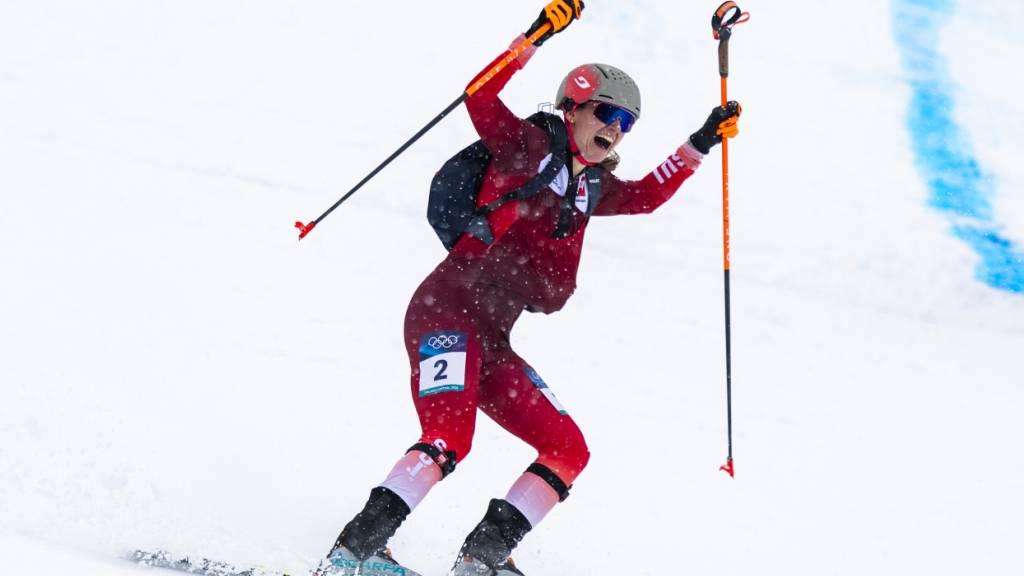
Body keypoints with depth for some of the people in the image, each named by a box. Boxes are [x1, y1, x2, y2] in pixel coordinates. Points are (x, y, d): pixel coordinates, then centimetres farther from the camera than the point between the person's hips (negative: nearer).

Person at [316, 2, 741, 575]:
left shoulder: (593, 188, 19)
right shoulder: (530, 147, -1)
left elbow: (648, 195, 35)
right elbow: (481, 100, -16)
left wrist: (700, 145, 28)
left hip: (493, 341, 8)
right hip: (448, 311, -8)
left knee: (569, 452, 1)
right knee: (448, 440, -28)